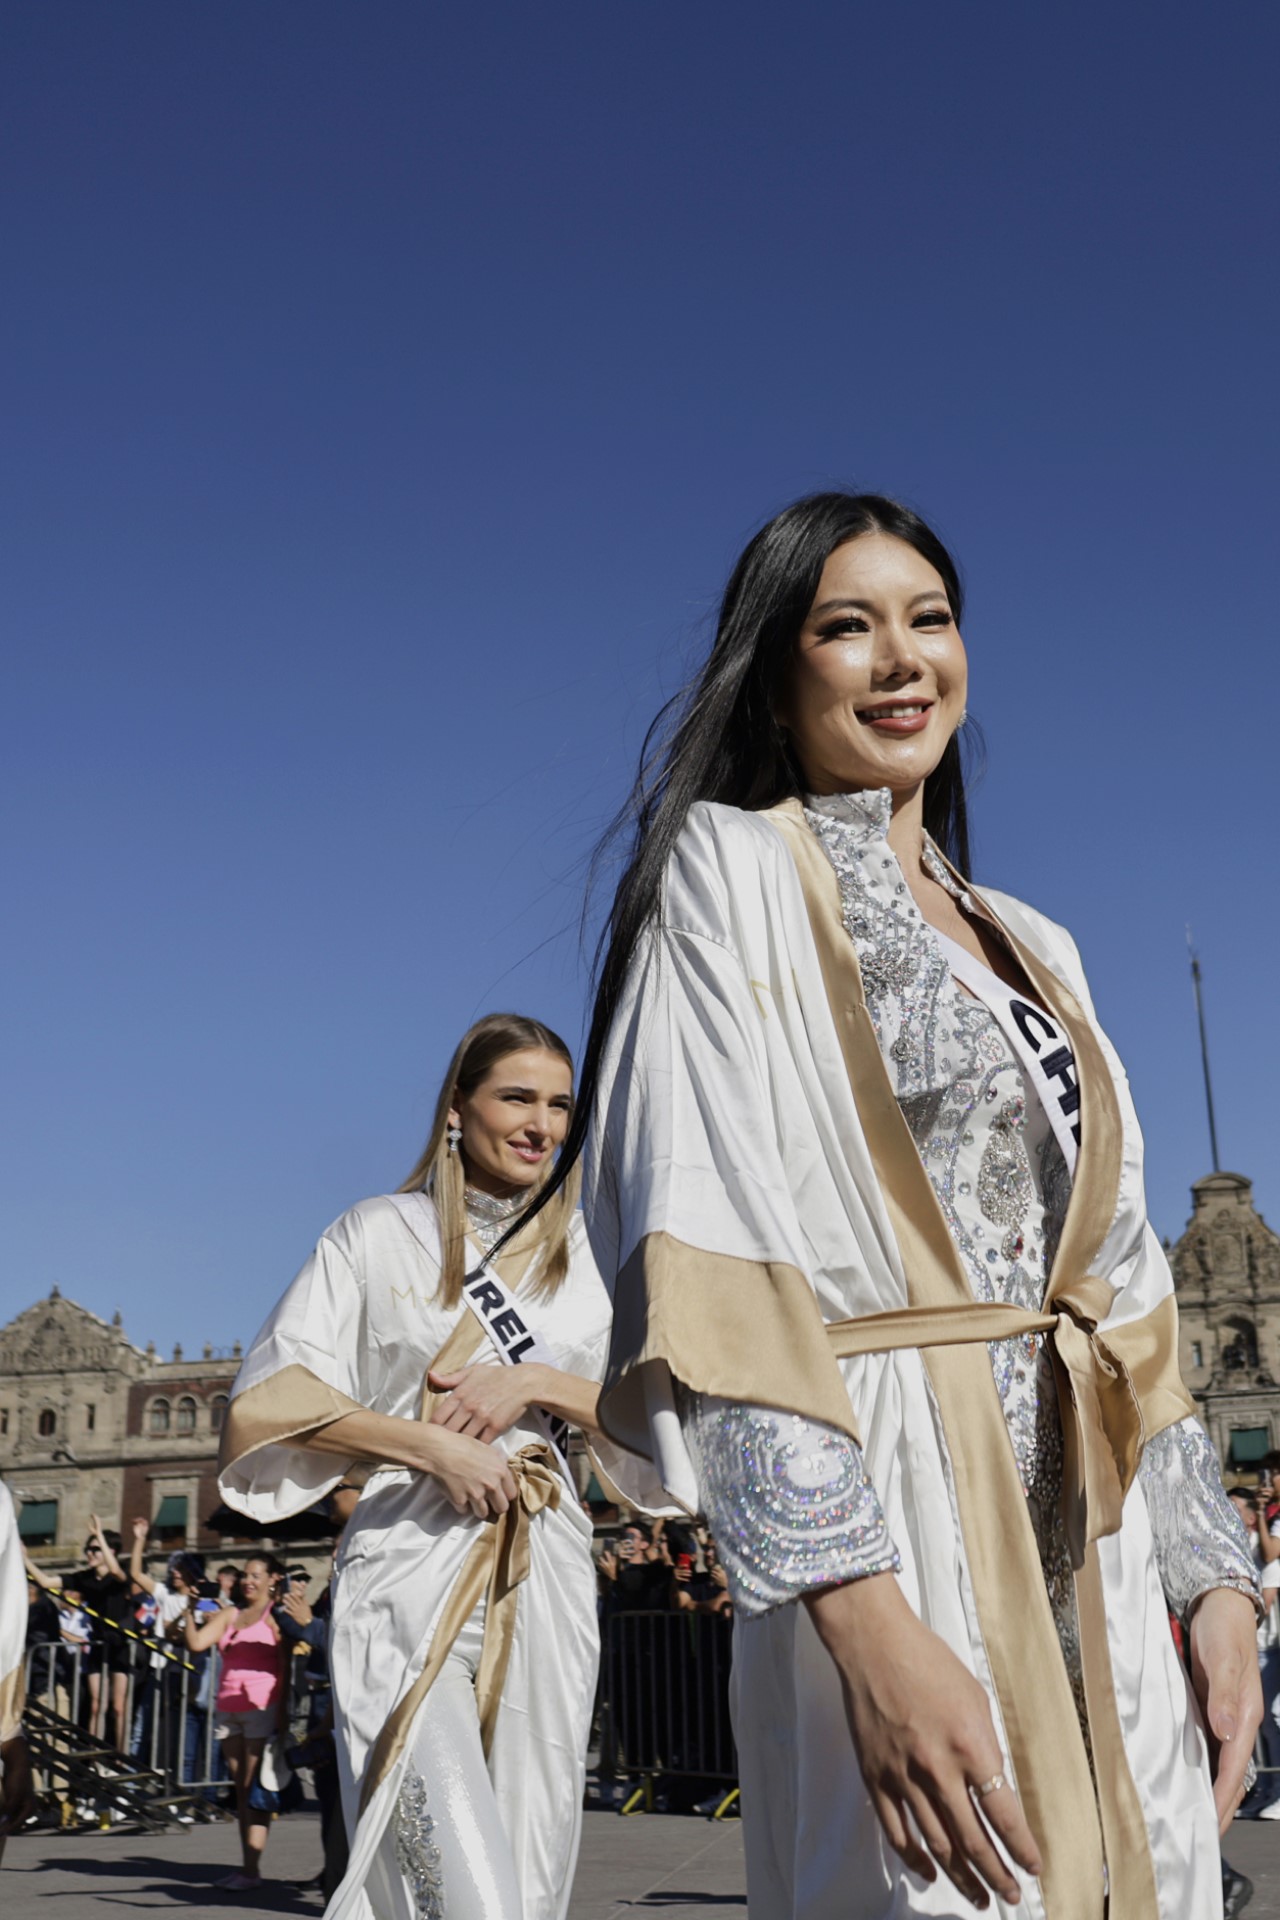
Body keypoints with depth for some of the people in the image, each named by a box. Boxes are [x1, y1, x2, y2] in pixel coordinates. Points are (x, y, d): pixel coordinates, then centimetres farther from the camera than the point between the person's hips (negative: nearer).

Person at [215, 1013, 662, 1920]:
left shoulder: (583, 1251, 11)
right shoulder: (377, 1235, 5)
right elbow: (271, 1397, -2)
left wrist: (537, 1382, -9)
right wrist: (432, 1443, -12)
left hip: (545, 1565, 3)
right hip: (413, 1559, -3)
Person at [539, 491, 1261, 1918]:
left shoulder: (1034, 947, 18)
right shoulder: (733, 869, -2)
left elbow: (1121, 1278, 16)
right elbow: (715, 1259, -14)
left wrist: (1216, 1583, 8)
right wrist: (871, 1624, -22)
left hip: (1102, 1554, 7)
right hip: (885, 1524, -6)